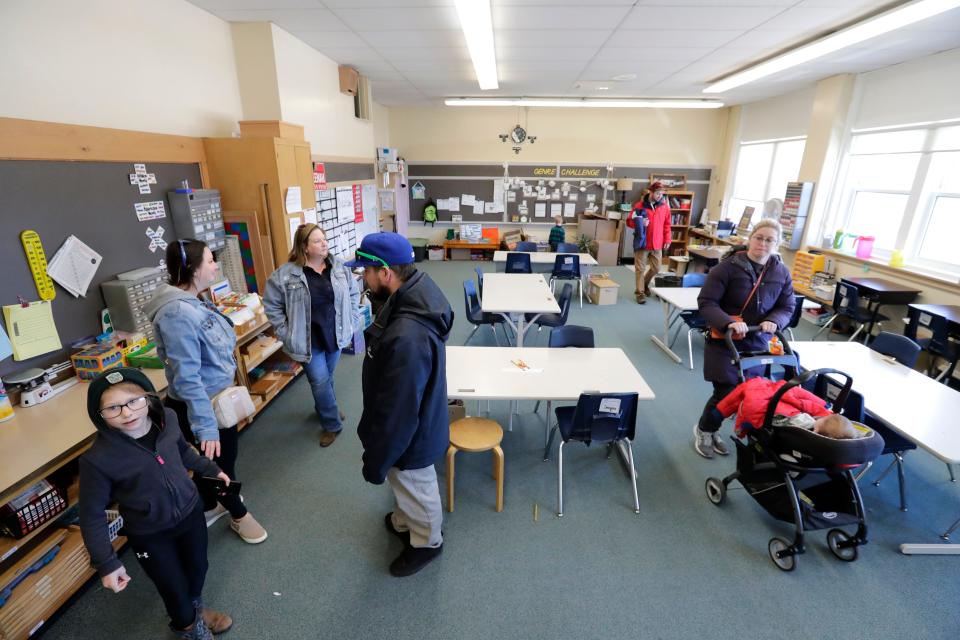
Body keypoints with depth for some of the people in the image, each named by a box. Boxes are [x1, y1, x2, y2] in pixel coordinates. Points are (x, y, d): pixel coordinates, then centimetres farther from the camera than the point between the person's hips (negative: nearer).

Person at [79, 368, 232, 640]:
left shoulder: (167, 418, -18)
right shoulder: (98, 459, -29)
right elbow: (92, 515, -15)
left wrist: (210, 469, 16)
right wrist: (106, 563, -15)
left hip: (191, 512, 4)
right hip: (150, 535, -4)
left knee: (198, 568, 25)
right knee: (174, 587, 17)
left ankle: (196, 607, 60)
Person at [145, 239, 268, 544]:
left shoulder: (193, 302, 0)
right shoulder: (178, 312, -30)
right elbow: (187, 377, -31)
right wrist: (206, 427, -28)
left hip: (216, 398, 9)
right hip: (200, 405, -9)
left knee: (223, 456, 26)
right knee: (219, 462, 14)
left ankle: (209, 507, 51)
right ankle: (239, 515, 39)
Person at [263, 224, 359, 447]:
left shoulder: (338, 267, -4)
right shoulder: (285, 274, -15)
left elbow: (354, 293, 7)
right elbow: (271, 305, -6)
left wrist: (350, 322, 2)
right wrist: (286, 333, -9)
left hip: (335, 335, 4)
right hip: (309, 340, -3)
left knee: (327, 378, 20)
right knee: (320, 382, 1)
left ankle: (325, 410, 46)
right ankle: (331, 424, 20)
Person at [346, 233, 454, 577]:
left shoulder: (407, 338, -42)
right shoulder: (413, 297, -10)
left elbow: (398, 411, -31)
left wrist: (376, 460, -16)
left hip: (410, 434, -8)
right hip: (413, 421, 9)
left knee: (416, 490, 21)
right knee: (406, 485, 33)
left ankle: (426, 542, 50)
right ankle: (403, 522, 61)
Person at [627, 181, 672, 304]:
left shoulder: (665, 206, 5)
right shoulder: (639, 205, -6)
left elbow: (667, 225, 11)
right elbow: (629, 221, -1)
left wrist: (667, 239, 6)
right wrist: (640, 223, -20)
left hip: (657, 244, 4)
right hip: (642, 242, -4)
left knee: (656, 268, 12)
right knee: (640, 269, 0)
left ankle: (645, 284, 38)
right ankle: (640, 293, 10)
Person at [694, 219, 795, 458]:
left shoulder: (782, 273, 2)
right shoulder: (728, 266, -14)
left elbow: (787, 308, 8)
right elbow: (706, 302, -15)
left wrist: (773, 321, -14)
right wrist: (728, 322, -30)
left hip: (757, 343, 6)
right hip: (724, 341, -5)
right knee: (726, 392, -5)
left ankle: (713, 431, 33)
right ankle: (704, 430, 25)